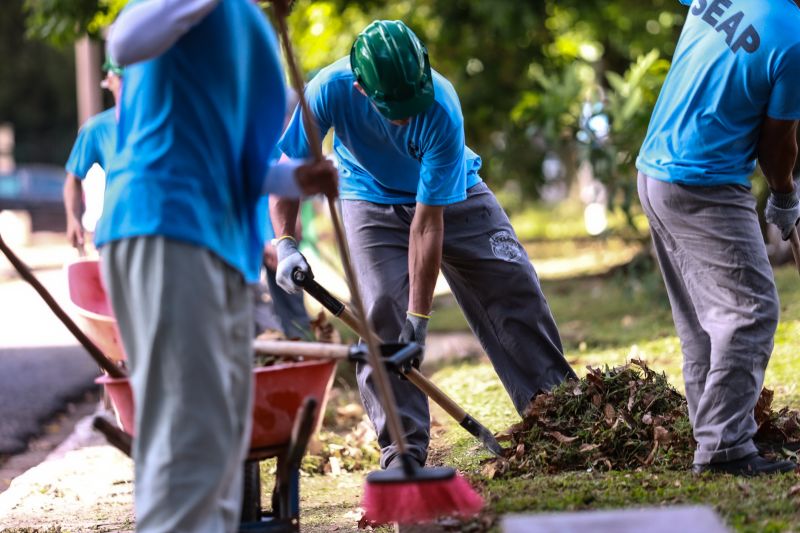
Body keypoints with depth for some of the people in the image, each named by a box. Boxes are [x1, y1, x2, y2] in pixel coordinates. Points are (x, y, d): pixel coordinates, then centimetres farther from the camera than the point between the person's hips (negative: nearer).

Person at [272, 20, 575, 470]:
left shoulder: (442, 110, -37)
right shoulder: (331, 89, -33)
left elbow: (428, 222, -34)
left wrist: (420, 315, -30)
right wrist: (285, 242, -31)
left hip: (452, 196, 0)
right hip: (373, 201, 0)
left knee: (514, 286, -5)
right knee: (384, 312, -14)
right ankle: (403, 448, -8)